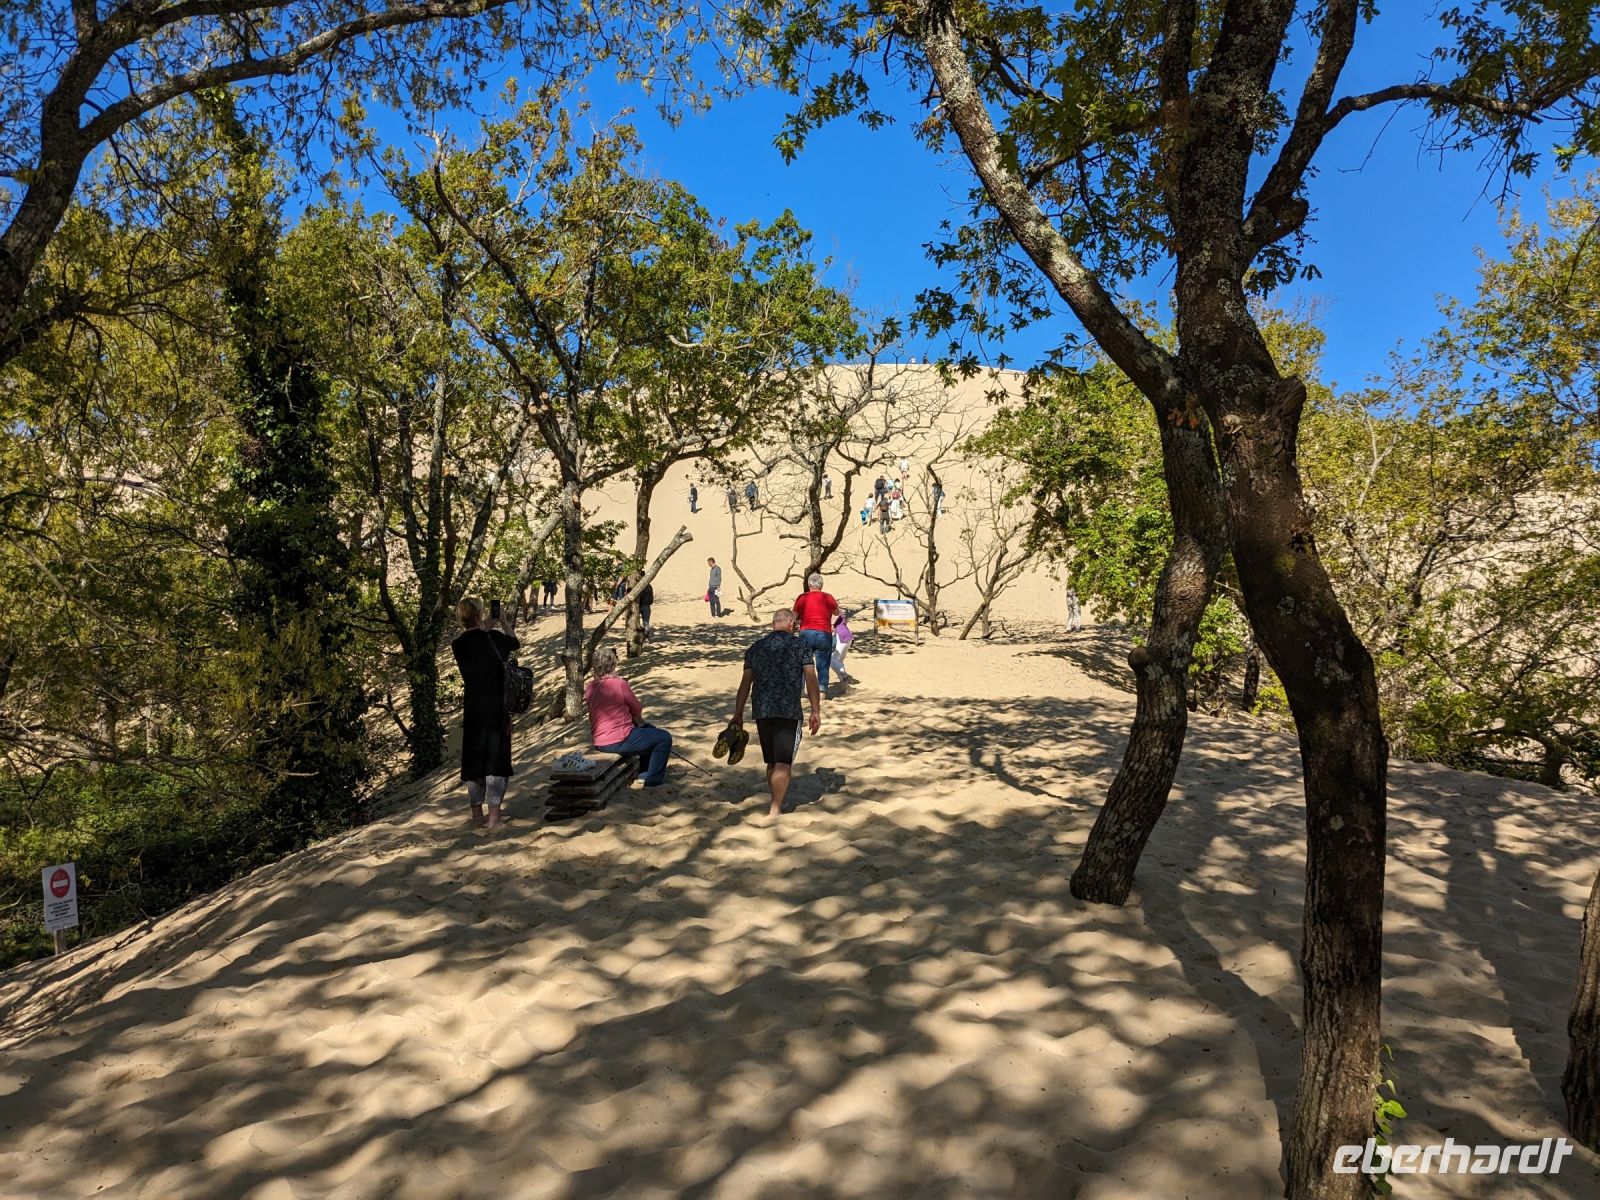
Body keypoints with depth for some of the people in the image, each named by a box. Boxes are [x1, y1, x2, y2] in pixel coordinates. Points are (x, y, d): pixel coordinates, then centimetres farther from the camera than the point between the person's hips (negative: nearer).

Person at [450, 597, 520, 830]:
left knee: (473, 759, 14)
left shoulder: (458, 644, -2)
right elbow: (515, 643, 11)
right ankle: (494, 816, 1)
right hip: (496, 710, -3)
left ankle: (477, 814, 22)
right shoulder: (493, 638, -10)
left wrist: (485, 629, 22)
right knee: (496, 759, 3)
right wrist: (504, 623, 24)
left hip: (472, 710, 3)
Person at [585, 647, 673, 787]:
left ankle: (644, 771, 35)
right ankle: (652, 779, 10)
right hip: (618, 742, -8)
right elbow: (638, 711, -5)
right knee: (665, 738, 4)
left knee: (649, 728, 29)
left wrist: (639, 722, 13)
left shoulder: (590, 687, 5)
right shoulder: (619, 683, -16)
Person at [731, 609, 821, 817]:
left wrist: (738, 714, 8)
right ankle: (775, 810, -10)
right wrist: (816, 711, -1)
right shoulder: (800, 646, 1)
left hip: (761, 712, 4)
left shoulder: (755, 648, 10)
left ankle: (775, 803, 29)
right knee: (783, 763, -3)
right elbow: (811, 680, -5)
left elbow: (745, 683, 5)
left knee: (772, 762, 17)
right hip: (789, 712, -4)